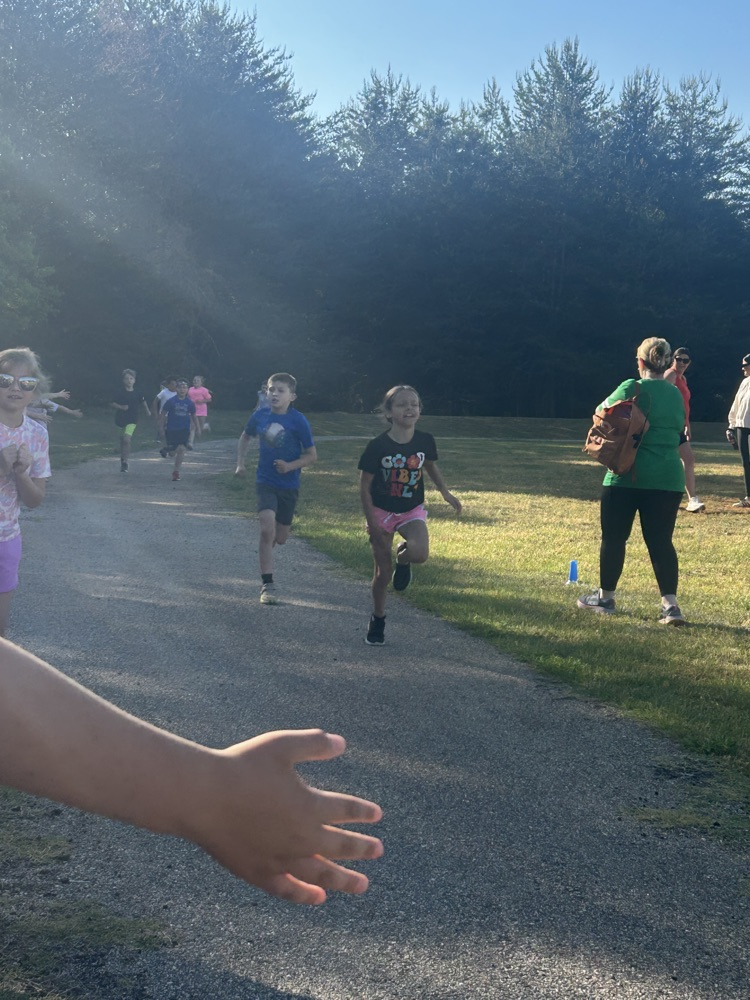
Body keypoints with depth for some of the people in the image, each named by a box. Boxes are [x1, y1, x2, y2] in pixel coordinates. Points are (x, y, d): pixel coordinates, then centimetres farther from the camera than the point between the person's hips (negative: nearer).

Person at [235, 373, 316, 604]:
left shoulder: (298, 421, -13)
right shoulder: (259, 415, -4)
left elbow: (312, 455, -8)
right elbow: (245, 438, 17)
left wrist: (290, 466, -22)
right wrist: (240, 463, 7)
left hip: (289, 485, 0)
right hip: (265, 482, 0)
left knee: (280, 538, 10)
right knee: (267, 529, -17)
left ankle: (265, 550, 47)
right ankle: (267, 584, -10)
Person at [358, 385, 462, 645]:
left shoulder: (425, 441, -11)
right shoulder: (377, 446, -19)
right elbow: (364, 485, -11)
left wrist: (445, 492, 0)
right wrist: (371, 523, -13)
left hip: (412, 511, 2)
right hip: (381, 512, -1)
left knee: (419, 553, -27)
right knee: (383, 571, 4)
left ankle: (402, 558, 11)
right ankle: (377, 619, 27)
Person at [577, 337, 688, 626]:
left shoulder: (631, 388, -8)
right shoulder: (677, 394, 10)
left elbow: (601, 413, 3)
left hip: (627, 476, -4)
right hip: (667, 479, 4)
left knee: (614, 537, 9)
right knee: (661, 541, 5)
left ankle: (605, 597, 19)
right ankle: (670, 605, -4)